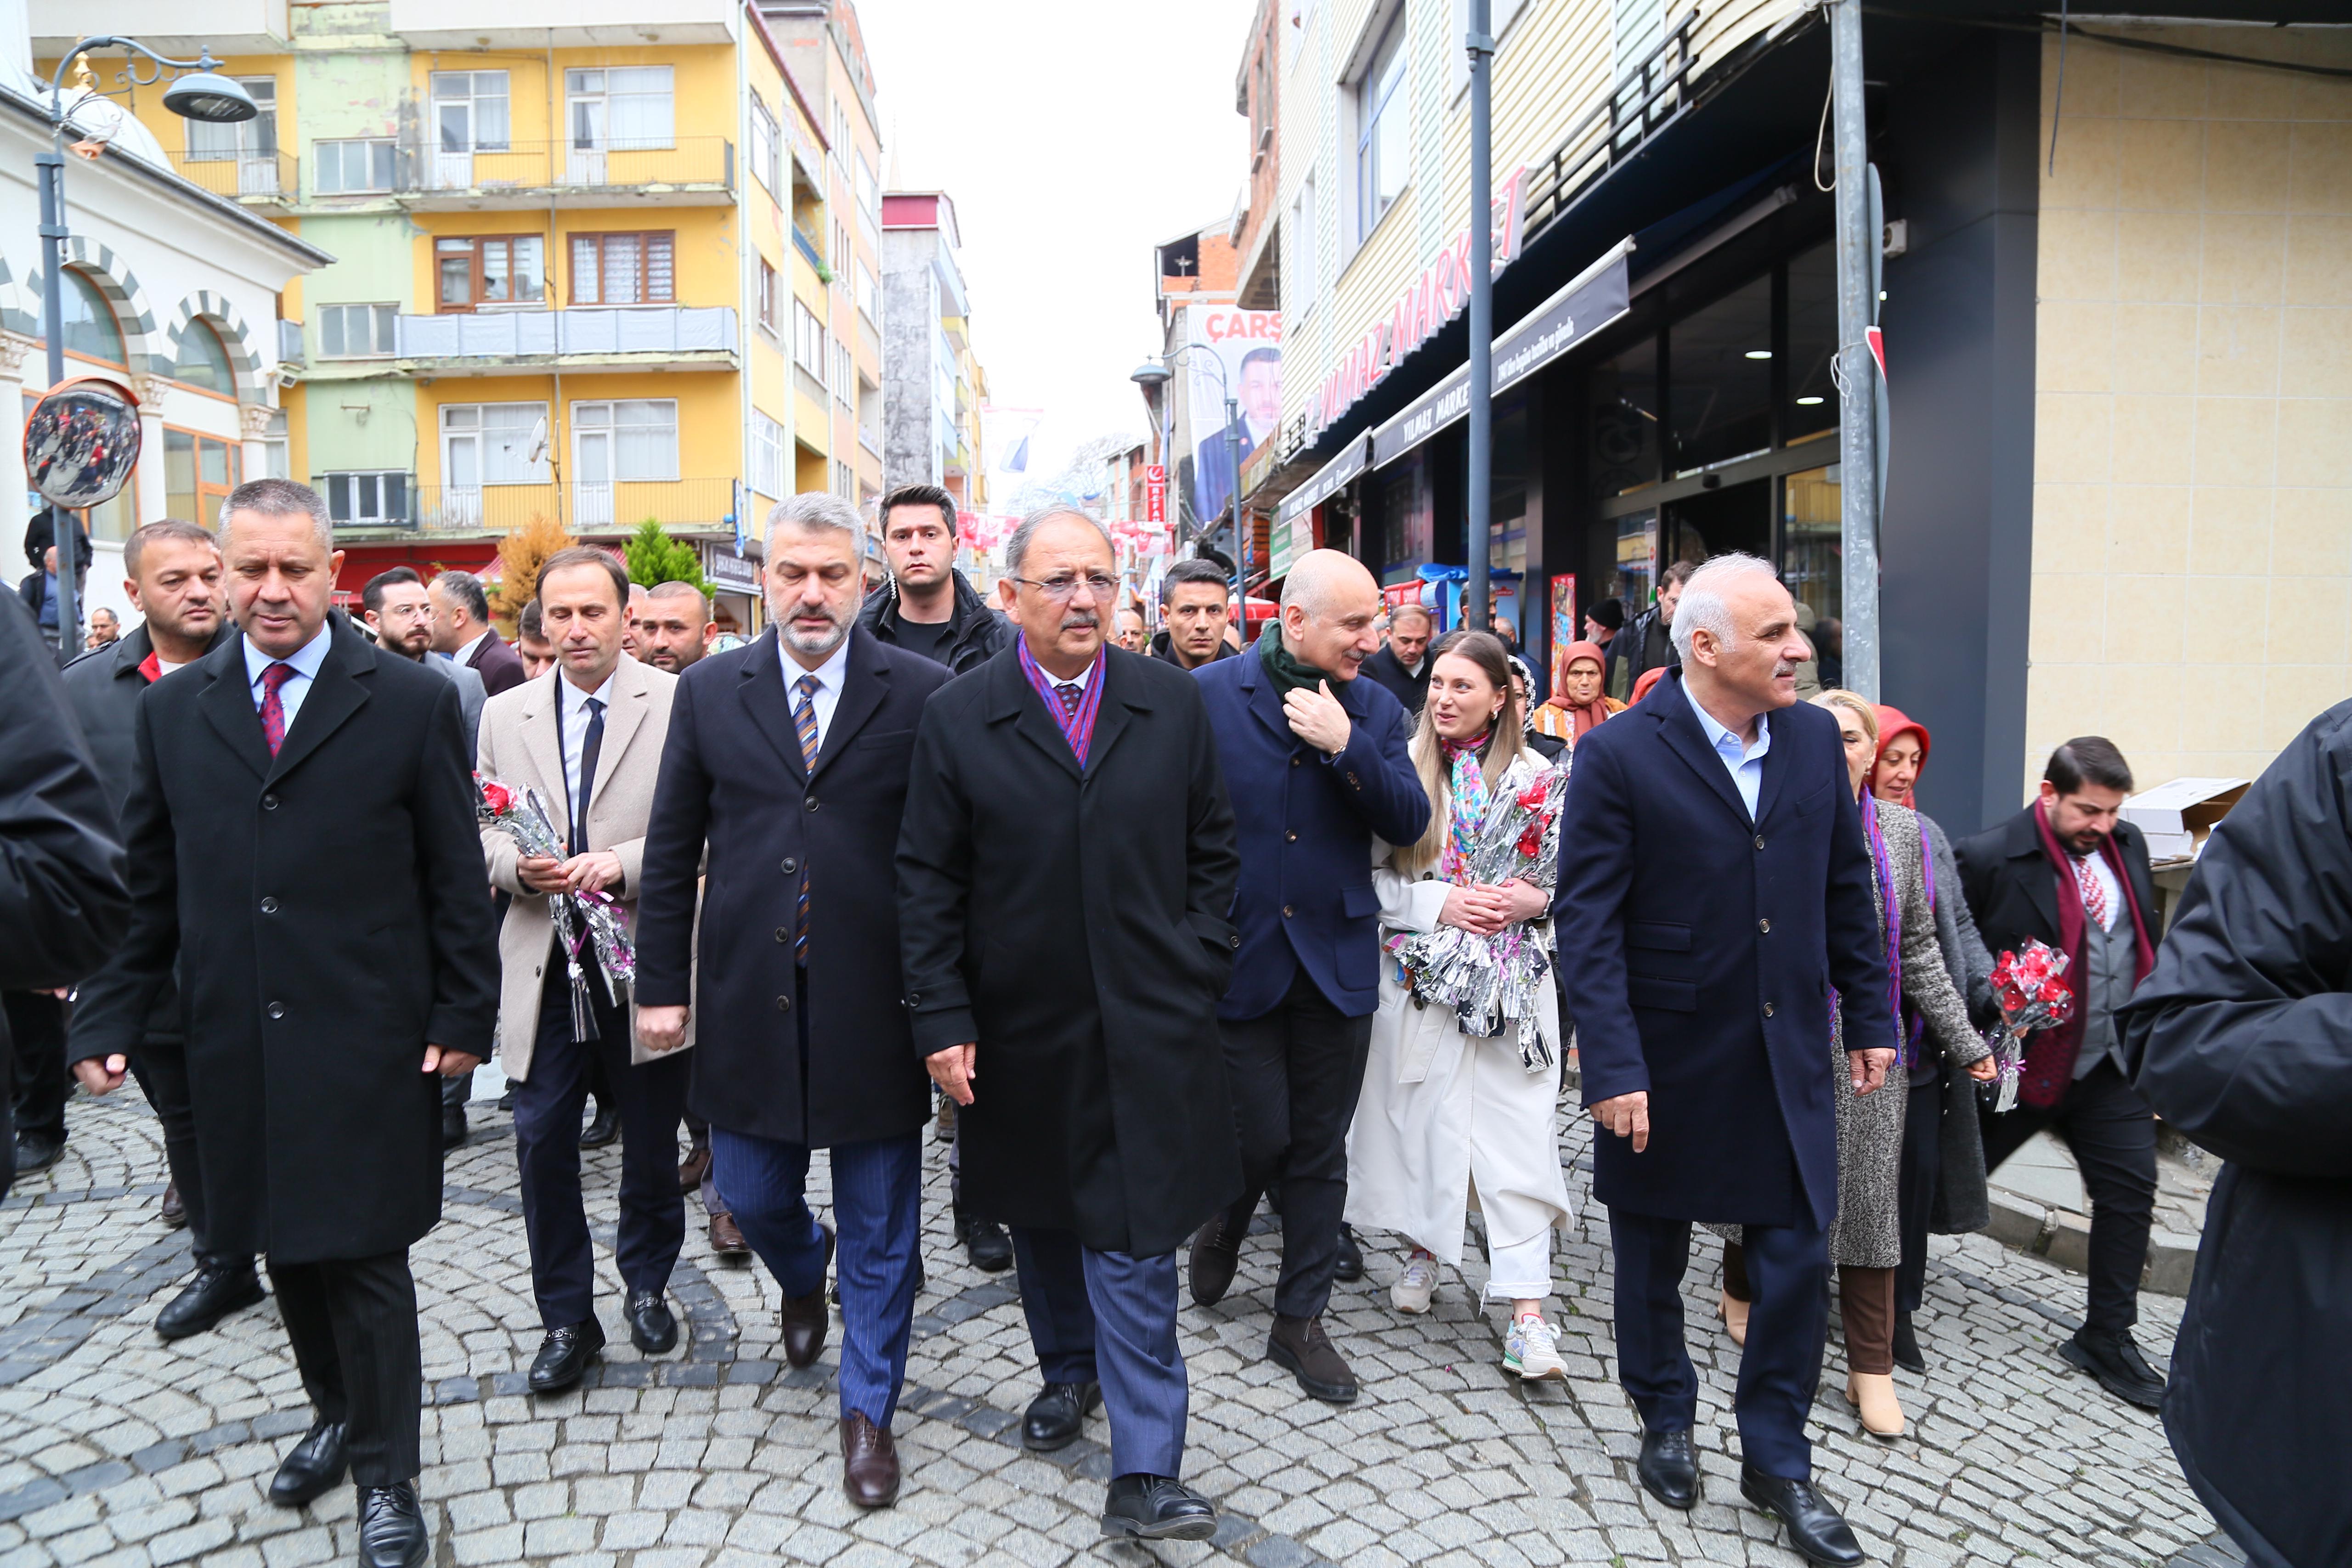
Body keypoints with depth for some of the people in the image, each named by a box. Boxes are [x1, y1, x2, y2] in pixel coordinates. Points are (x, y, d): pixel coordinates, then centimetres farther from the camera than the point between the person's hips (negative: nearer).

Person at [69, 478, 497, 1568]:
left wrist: (462, 1016, -5)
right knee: (285, 1250, 16)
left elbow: (456, 880, -3)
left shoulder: (411, 702, -4)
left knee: (365, 1262, 4)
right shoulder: (173, 709, 7)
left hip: (366, 1046, -4)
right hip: (235, 1047, 4)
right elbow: (147, 885, 10)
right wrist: (110, 1019, 6)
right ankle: (336, 1416, 40)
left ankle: (386, 1476, 22)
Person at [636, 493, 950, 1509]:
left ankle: (868, 1410, 29)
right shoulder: (710, 691, 4)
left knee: (880, 1231, 9)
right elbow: (672, 851, 7)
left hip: (873, 1003, -2)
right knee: (750, 1196, 17)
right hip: (748, 999, 3)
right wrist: (661, 982, 5)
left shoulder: (922, 694, -5)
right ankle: (803, 1279, 52)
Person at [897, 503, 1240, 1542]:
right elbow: (927, 883, -3)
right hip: (1020, 1034, 1)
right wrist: (943, 1018, -7)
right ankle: (1069, 1371, 45)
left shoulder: (1174, 703, 0)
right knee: (1044, 1223, 20)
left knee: (1133, 1244, 0)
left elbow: (1212, 850, 7)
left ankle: (1145, 1477, 8)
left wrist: (1198, 967, -1)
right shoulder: (957, 718, -4)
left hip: (1146, 1028, -1)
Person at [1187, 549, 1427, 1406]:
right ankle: (1223, 1227, 37)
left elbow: (1408, 823, -6)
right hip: (1238, 956, -3)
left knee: (1319, 1153, 11)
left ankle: (1300, 1319, 27)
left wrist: (1346, 746, -19)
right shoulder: (1207, 694, -5)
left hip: (1336, 961, 3)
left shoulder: (1374, 708, 3)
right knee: (1261, 1135, 2)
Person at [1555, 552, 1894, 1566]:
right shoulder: (1619, 755, -15)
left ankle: (1776, 1462, 27)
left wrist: (1869, 1017, 9)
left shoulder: (1816, 738, 1)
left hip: (1786, 1054, 4)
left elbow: (1845, 889, 9)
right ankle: (1665, 1422, 39)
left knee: (1799, 1256, 7)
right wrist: (1612, 1068, -20)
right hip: (1666, 1057, -3)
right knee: (1652, 1255, 15)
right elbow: (1588, 923, -16)